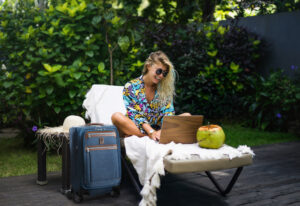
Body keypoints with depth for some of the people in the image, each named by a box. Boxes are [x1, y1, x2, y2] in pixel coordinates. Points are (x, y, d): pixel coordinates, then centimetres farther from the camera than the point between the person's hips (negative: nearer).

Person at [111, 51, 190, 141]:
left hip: (157, 129, 3)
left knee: (187, 116, -15)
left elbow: (168, 113, -4)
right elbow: (135, 116, -14)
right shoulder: (130, 87, -5)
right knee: (117, 116, -32)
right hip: (135, 129, -2)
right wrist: (151, 132, -30)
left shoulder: (165, 88, 5)